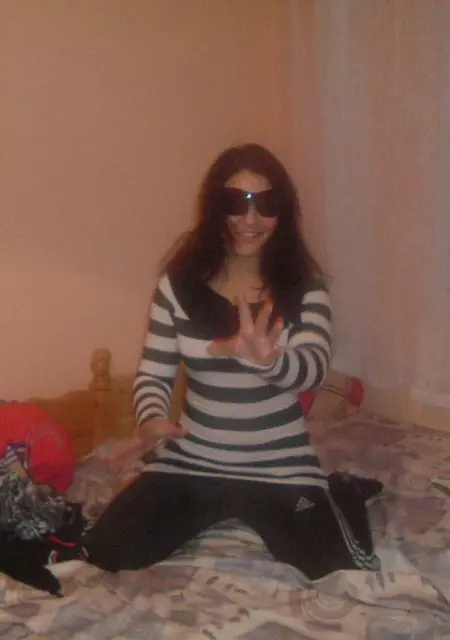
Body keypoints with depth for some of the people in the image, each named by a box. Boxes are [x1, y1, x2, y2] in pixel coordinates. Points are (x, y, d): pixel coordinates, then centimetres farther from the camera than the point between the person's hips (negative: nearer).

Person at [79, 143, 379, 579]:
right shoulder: (178, 282, -5)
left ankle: (342, 495, 22)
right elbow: (153, 374, -2)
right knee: (106, 556, -8)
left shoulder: (304, 285, -9)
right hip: (191, 464, 2)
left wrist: (266, 359, -49)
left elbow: (314, 368, -25)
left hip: (281, 469, -2)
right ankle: (217, 512, 22)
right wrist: (152, 420, -26)